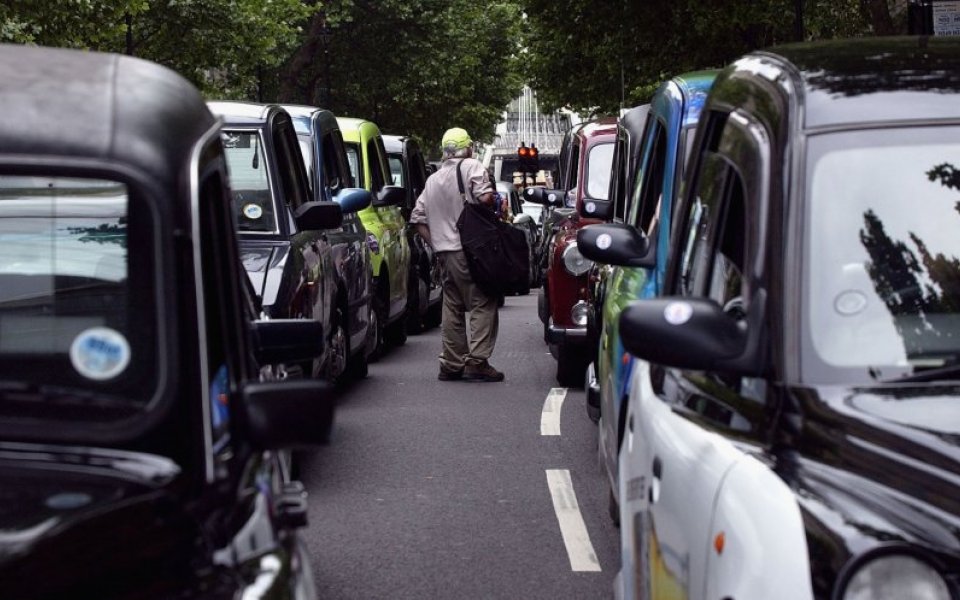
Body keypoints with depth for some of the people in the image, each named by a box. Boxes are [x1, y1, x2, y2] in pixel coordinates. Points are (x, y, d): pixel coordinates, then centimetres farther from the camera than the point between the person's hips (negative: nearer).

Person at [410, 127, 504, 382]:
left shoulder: (432, 180, 18)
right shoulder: (472, 167, -3)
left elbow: (418, 217, 16)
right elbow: (486, 197, -19)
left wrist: (436, 243, 14)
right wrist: (494, 210, 1)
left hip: (445, 252, 7)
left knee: (452, 308, 12)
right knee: (483, 304, -4)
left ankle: (451, 364, 12)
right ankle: (477, 362, -11)